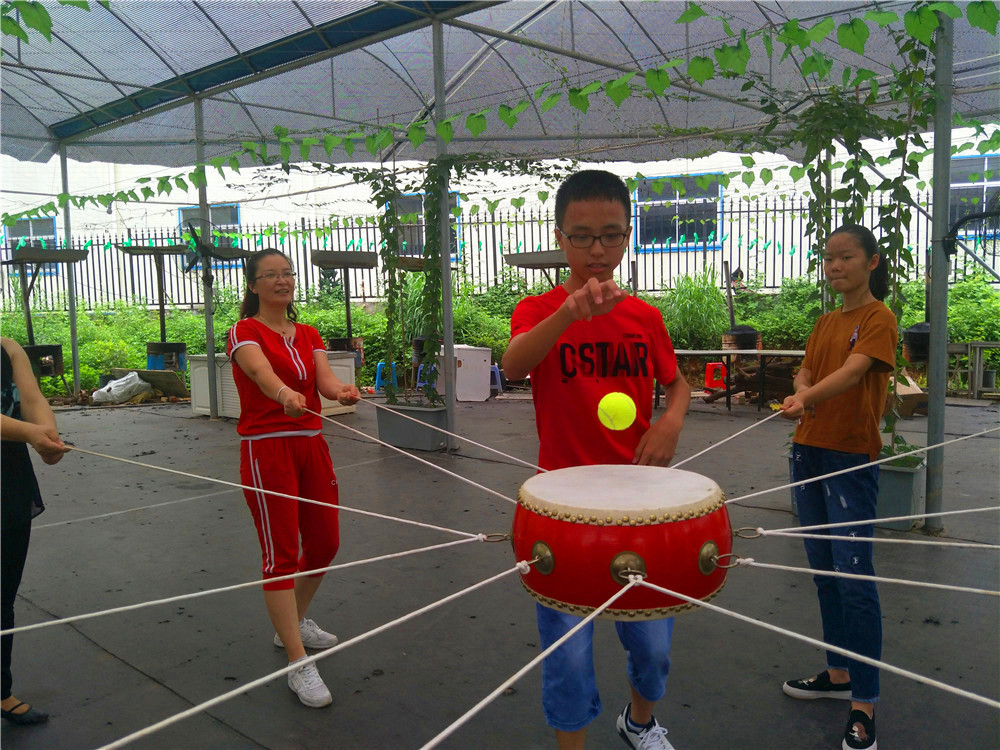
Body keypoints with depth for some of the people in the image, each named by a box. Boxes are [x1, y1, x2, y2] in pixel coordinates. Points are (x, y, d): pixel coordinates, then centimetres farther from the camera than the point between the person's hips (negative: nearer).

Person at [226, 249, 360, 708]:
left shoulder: (309, 335, 13)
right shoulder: (244, 332, -5)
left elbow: (324, 379, -5)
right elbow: (260, 370, -28)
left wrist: (342, 391, -30)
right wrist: (285, 393, -50)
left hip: (311, 446, 7)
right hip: (267, 449, -6)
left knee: (325, 544, 12)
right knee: (281, 553, -6)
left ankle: (293, 624, 37)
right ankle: (299, 665, 1)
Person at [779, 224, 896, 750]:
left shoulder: (879, 318, -6)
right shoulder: (825, 322, 16)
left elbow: (853, 371, -22)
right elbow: (805, 373, 6)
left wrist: (807, 397, -40)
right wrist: (800, 392, -17)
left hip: (853, 457, -7)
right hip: (809, 450, 7)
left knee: (854, 578, -8)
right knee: (824, 571, 14)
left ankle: (864, 706, 1)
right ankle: (838, 673, 29)